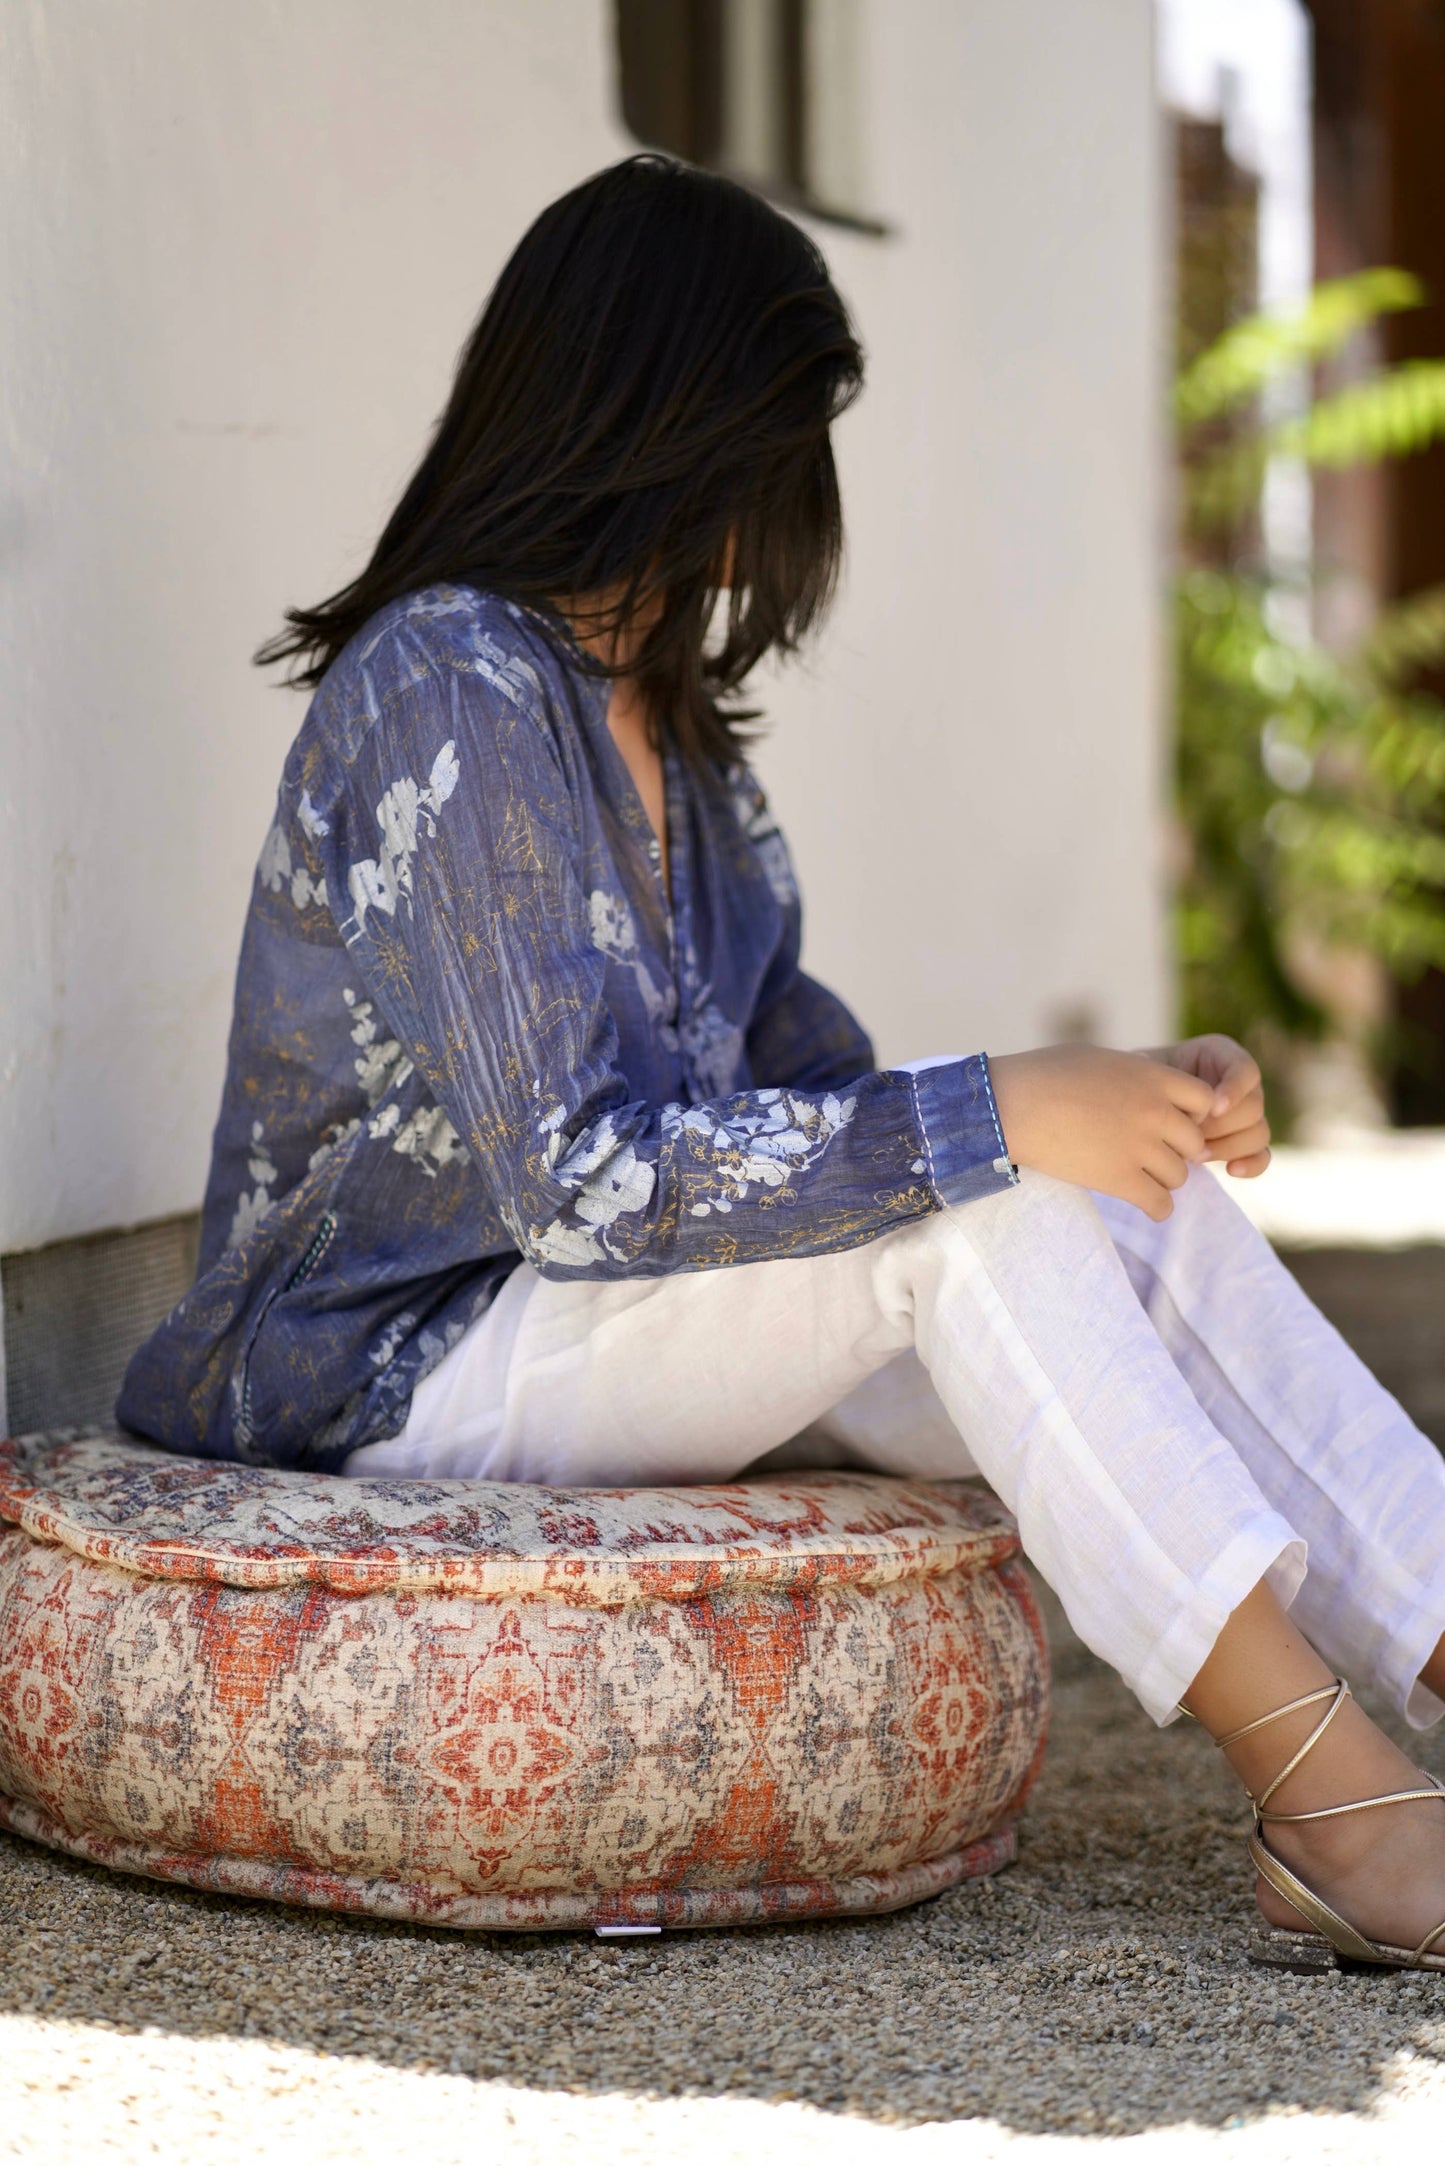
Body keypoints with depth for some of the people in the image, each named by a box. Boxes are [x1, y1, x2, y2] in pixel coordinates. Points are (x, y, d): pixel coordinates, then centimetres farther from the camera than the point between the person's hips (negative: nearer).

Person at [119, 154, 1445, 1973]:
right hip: (401, 1374, -8)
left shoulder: (660, 722, 12)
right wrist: (993, 1119, -24)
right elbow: (580, 1173, -25)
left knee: (1140, 1211, -11)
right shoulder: (449, 692, -18)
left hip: (609, 1305, 8)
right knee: (980, 1202, -26)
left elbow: (802, 1071, 10)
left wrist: (1134, 1099, -5)